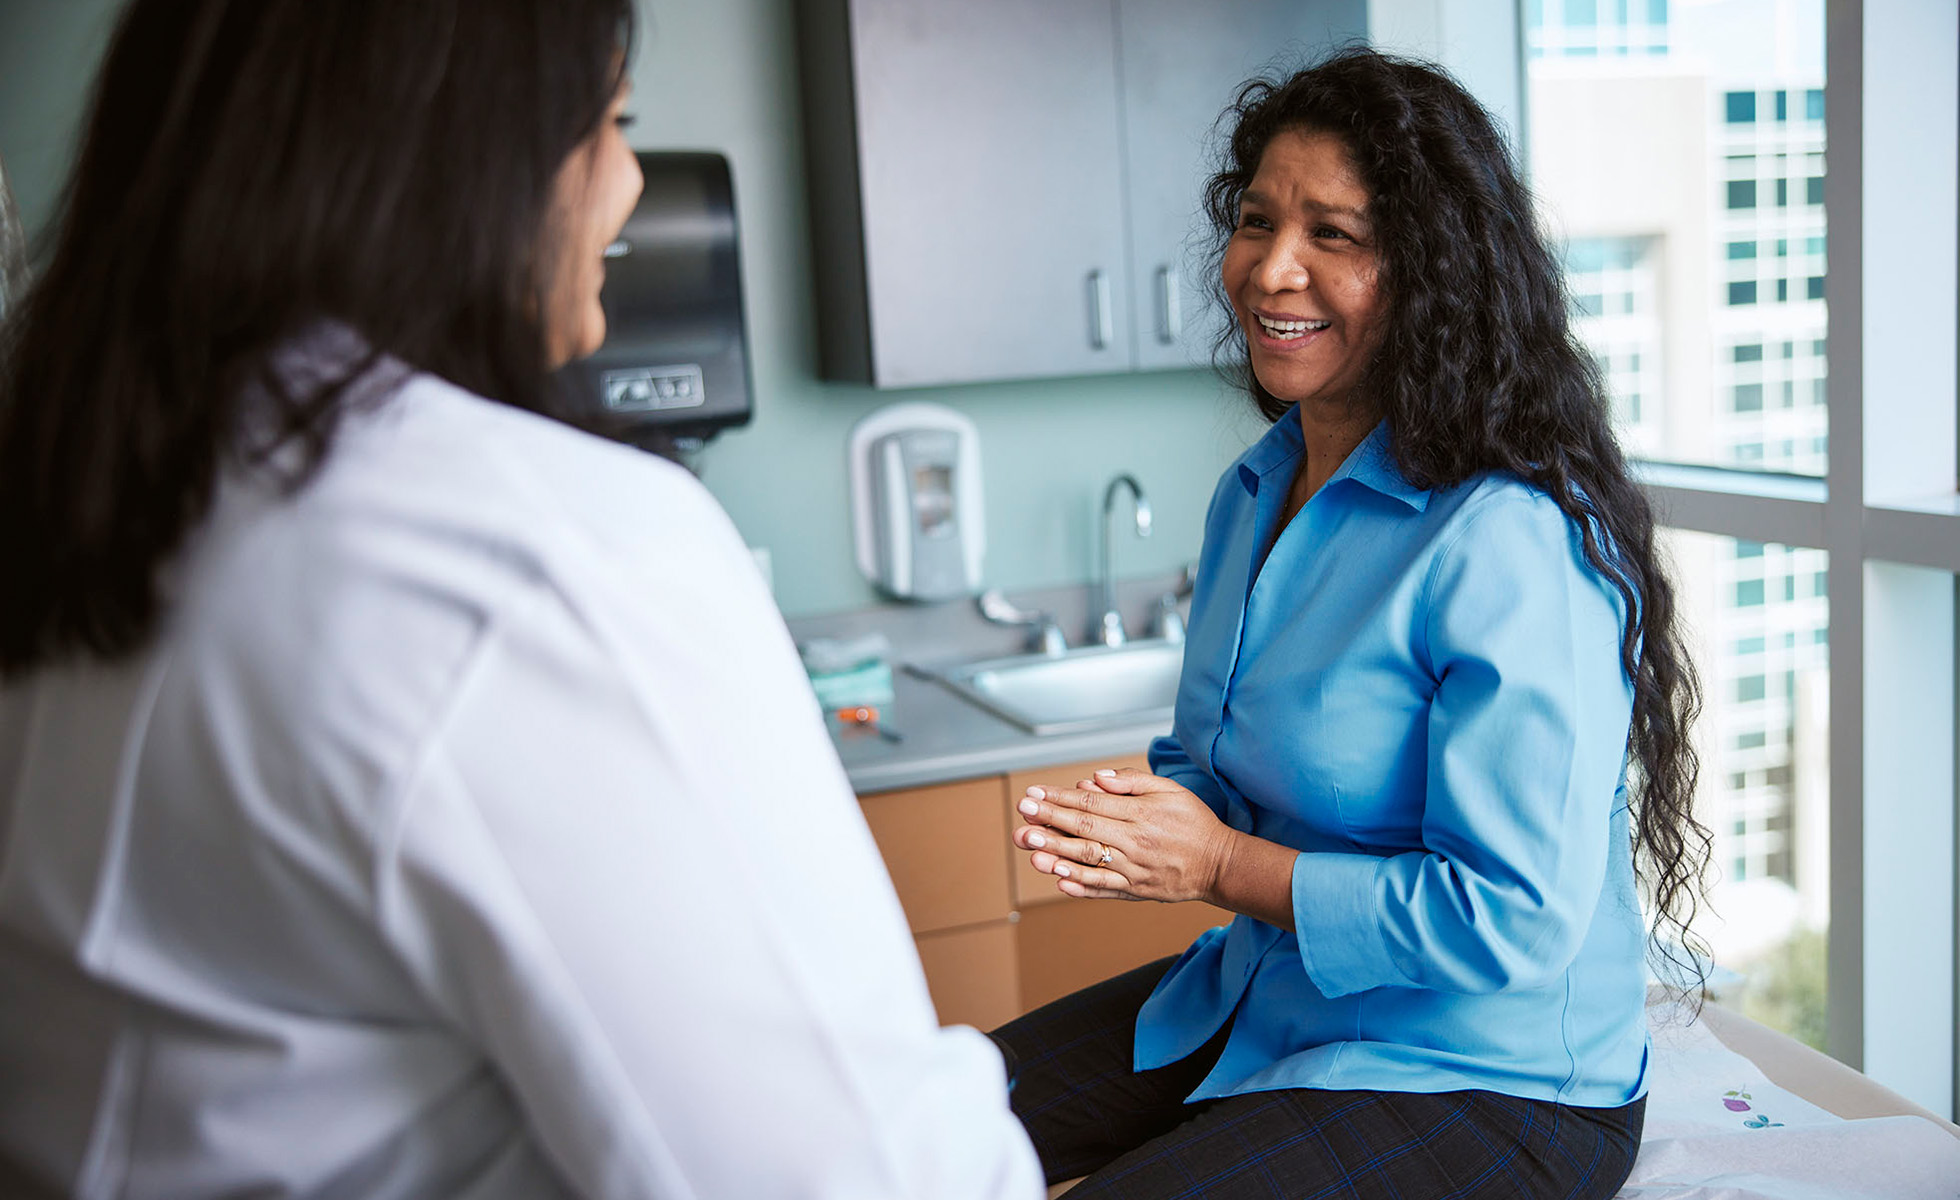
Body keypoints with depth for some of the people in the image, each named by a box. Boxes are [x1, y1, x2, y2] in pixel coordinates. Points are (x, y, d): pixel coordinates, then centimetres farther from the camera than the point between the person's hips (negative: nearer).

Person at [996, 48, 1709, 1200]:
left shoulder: (1511, 545, -24)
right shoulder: (1251, 495, 5)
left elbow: (1513, 916, -25)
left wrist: (1226, 866, -22)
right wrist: (1134, 817, -8)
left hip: (1492, 1084, -8)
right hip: (1260, 998, 8)